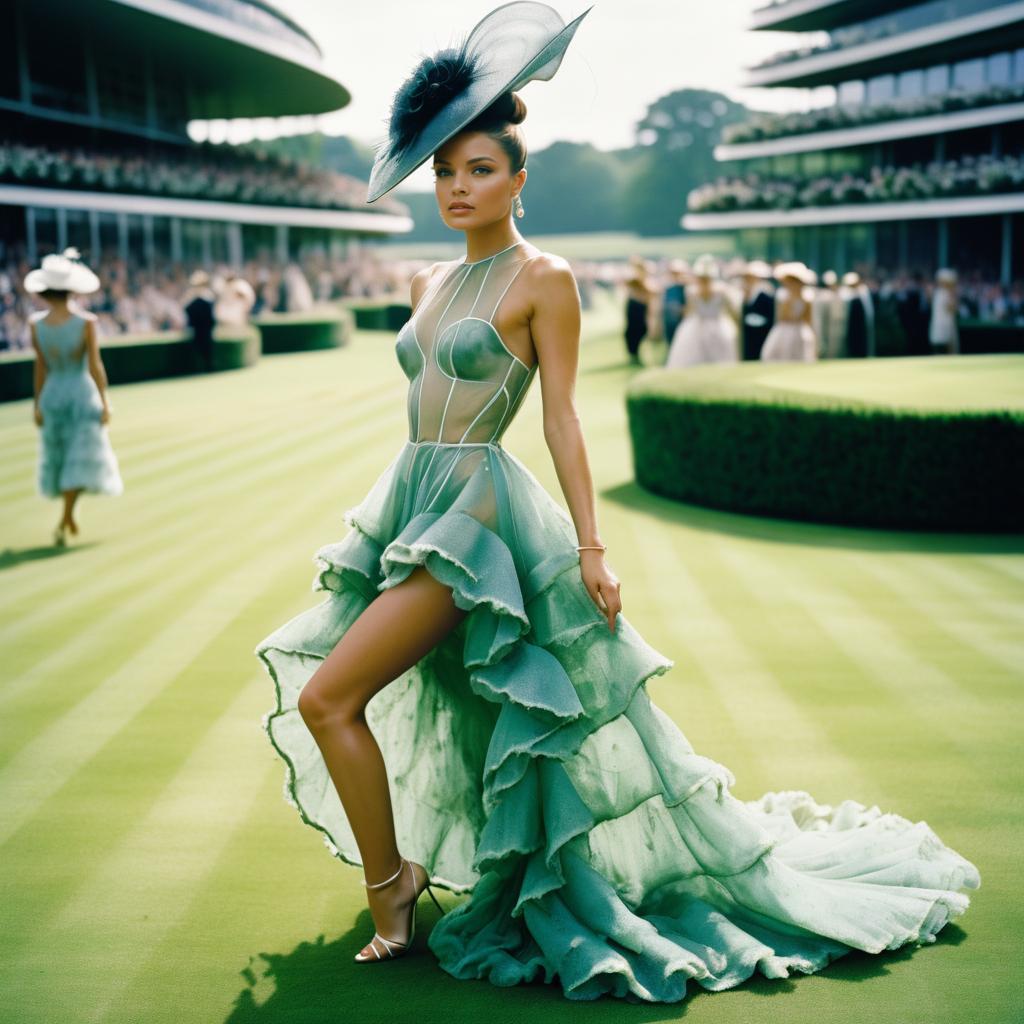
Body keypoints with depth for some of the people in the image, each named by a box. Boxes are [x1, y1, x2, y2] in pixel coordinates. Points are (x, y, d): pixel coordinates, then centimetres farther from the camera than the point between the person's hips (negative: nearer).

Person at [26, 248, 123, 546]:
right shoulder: (86, 322, -15)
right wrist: (105, 401, -3)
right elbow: (95, 367, -12)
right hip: (82, 392, -3)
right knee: (81, 458, 2)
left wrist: (37, 403, 8)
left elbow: (40, 368, -2)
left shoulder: (36, 324, -6)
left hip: (52, 395, 3)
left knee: (59, 455, 18)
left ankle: (68, 517, 28)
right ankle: (63, 523, -8)